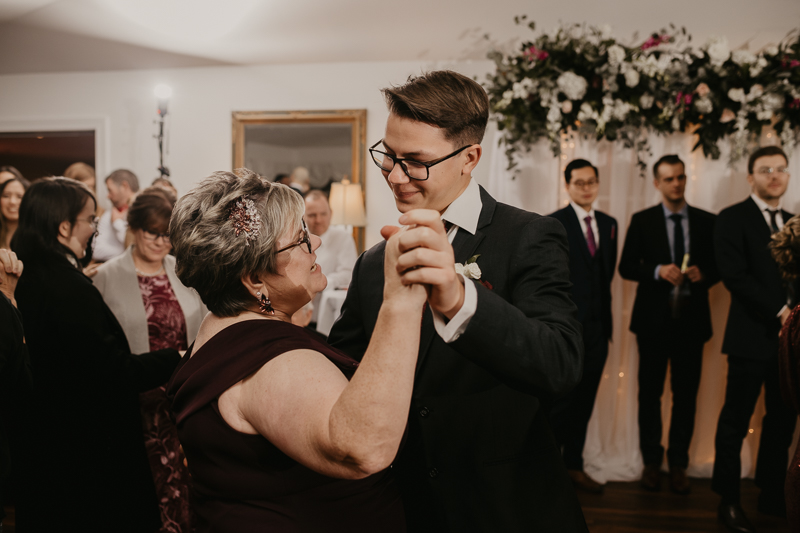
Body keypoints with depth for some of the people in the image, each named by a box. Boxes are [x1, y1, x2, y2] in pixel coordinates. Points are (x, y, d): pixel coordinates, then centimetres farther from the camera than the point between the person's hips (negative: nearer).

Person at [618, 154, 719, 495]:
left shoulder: (706, 221, 8)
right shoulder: (642, 221, 4)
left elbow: (719, 266, 10)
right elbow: (626, 267, 0)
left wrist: (703, 274, -12)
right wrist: (658, 271, -16)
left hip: (692, 318, 1)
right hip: (654, 317, -1)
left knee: (686, 395, 5)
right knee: (650, 392, 6)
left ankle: (678, 464, 17)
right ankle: (651, 462, 18)